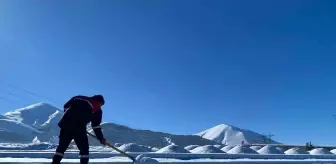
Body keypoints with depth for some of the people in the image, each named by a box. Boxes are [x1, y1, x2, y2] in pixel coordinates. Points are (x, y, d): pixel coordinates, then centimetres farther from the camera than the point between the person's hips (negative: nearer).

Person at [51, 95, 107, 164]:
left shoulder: (78, 98, 23)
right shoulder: (97, 109, 9)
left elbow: (66, 106, 20)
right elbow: (96, 125, 5)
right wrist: (101, 138, 12)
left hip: (65, 123, 5)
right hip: (79, 128, -4)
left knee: (62, 146, 19)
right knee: (84, 148, 9)